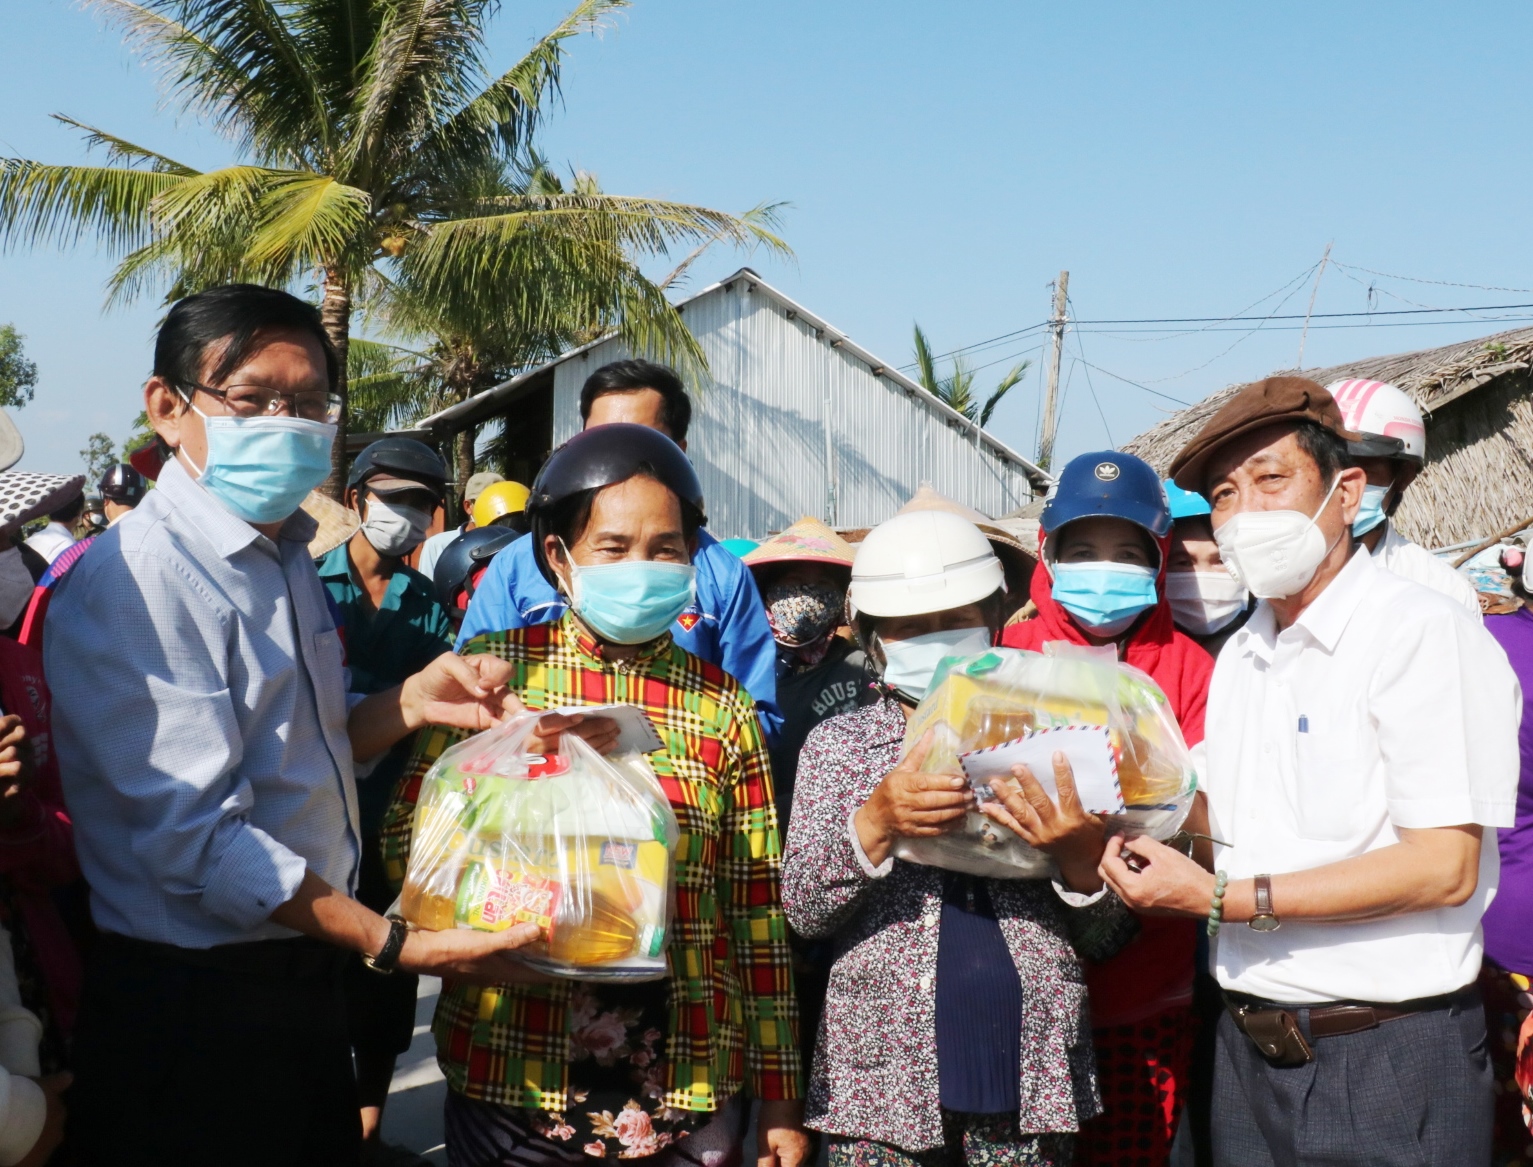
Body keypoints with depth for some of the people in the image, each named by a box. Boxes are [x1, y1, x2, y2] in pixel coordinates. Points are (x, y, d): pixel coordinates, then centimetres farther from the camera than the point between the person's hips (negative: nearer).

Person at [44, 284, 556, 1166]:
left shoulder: (287, 557, 10)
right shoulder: (133, 584, -19)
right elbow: (197, 837, -25)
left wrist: (410, 704, -4)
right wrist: (398, 945, -23)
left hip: (303, 983, 8)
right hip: (194, 1005, -8)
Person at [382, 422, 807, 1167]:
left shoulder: (724, 708, 2)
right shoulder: (495, 668, -1)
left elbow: (757, 911, 3)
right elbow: (406, 850, -4)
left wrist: (781, 1099, 4)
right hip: (512, 1078, -1)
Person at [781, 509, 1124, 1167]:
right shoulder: (837, 743, 5)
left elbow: (1110, 904, 4)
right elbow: (802, 909, -4)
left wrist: (1076, 847, -18)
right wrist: (878, 821, -20)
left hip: (1028, 1064, 1)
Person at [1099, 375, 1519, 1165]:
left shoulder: (1425, 635, -12)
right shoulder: (1240, 657, 13)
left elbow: (1444, 868, -19)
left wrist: (1226, 899, -20)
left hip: (1389, 1061, -6)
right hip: (1250, 1048, 7)